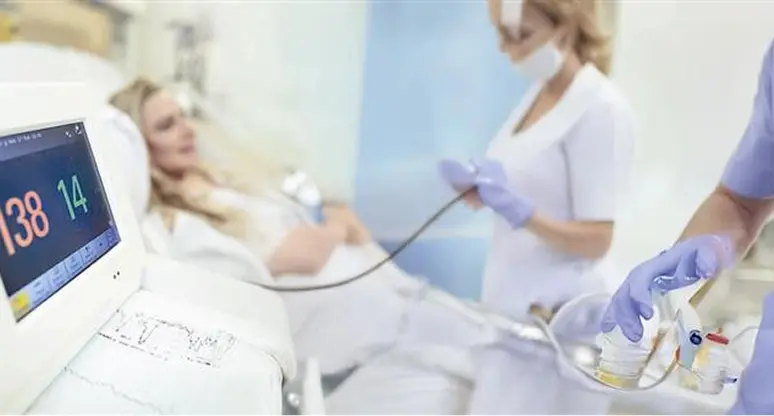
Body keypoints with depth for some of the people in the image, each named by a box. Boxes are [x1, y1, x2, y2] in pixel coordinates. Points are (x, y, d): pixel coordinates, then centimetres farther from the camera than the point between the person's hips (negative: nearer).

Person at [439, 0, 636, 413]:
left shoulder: (601, 109, -15)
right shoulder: (537, 95, 8)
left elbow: (597, 239, -16)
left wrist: (518, 210, -30)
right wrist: (476, 186, -7)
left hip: (553, 317, -7)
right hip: (510, 306, 8)